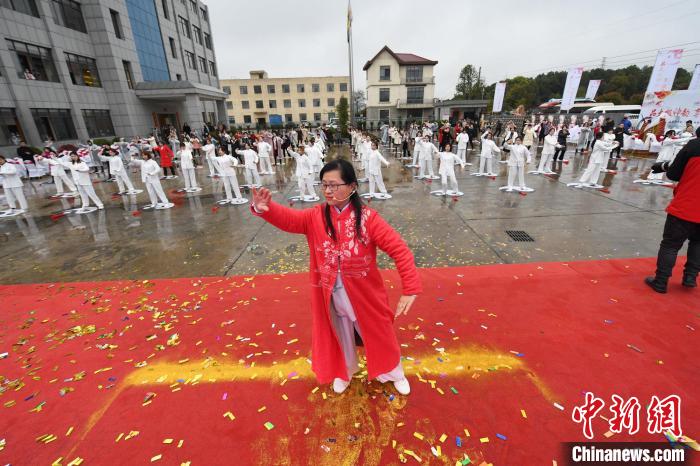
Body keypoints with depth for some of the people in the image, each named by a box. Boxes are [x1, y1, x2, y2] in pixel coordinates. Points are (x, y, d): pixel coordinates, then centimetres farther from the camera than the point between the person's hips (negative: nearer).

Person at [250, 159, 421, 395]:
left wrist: (410, 289, -27)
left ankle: (395, 374, 51)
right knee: (339, 335, 25)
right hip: (330, 296, 2)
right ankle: (344, 373, 56)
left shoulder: (367, 218, -18)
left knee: (378, 334, 20)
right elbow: (288, 218, -23)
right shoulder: (316, 217, -8)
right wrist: (263, 208, -44)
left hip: (364, 295, -2)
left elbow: (399, 249, -22)